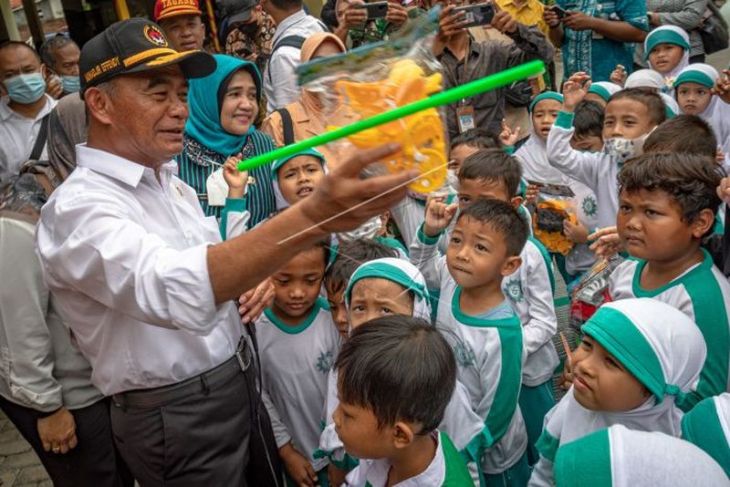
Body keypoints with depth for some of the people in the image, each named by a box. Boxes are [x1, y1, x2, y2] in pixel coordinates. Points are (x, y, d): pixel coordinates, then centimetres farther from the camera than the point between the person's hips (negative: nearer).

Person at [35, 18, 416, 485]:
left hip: (240, 383, 8)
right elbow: (173, 289, -44)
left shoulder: (166, 178, 5)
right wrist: (313, 216, -56)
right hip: (178, 417, -8)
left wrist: (250, 276, -5)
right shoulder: (79, 208, -24)